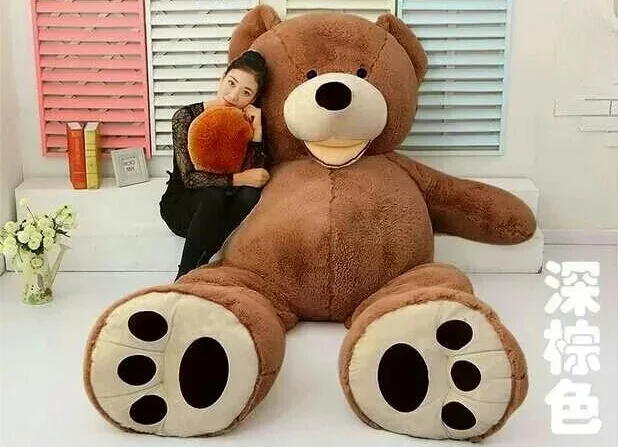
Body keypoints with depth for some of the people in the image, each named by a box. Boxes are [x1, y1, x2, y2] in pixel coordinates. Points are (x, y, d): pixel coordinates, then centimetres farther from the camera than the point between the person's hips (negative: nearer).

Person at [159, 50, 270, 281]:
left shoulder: (247, 121, -7)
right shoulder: (187, 117, -17)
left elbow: (257, 175, -15)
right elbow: (189, 178, -24)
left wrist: (257, 133, -24)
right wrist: (237, 179, -32)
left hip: (221, 210, 3)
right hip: (181, 206, -3)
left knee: (250, 194, -30)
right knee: (214, 195, -36)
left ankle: (199, 265, -27)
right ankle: (184, 277, -27)